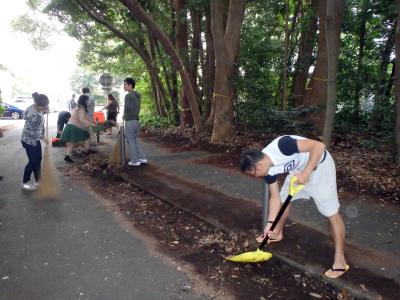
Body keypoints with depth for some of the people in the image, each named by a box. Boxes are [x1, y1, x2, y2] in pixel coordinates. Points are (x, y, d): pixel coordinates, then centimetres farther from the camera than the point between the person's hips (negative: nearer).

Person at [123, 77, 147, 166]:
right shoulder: (137, 95, 11)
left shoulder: (128, 96, -15)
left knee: (131, 141, 2)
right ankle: (142, 158, 19)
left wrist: (124, 116, -1)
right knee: (135, 140, 18)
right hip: (136, 120, 8)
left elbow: (127, 108, -20)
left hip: (130, 121, -8)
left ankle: (135, 161, 8)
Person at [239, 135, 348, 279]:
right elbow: (275, 196, -4)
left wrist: (306, 173, -40)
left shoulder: (281, 146, -36)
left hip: (320, 165, -7)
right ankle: (278, 233, 38)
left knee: (331, 213, -5)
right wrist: (270, 224, -8)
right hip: (297, 170, 7)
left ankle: (340, 260, 7)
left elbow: (319, 145, -35)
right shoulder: (268, 169, -12)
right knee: (284, 198, 15)